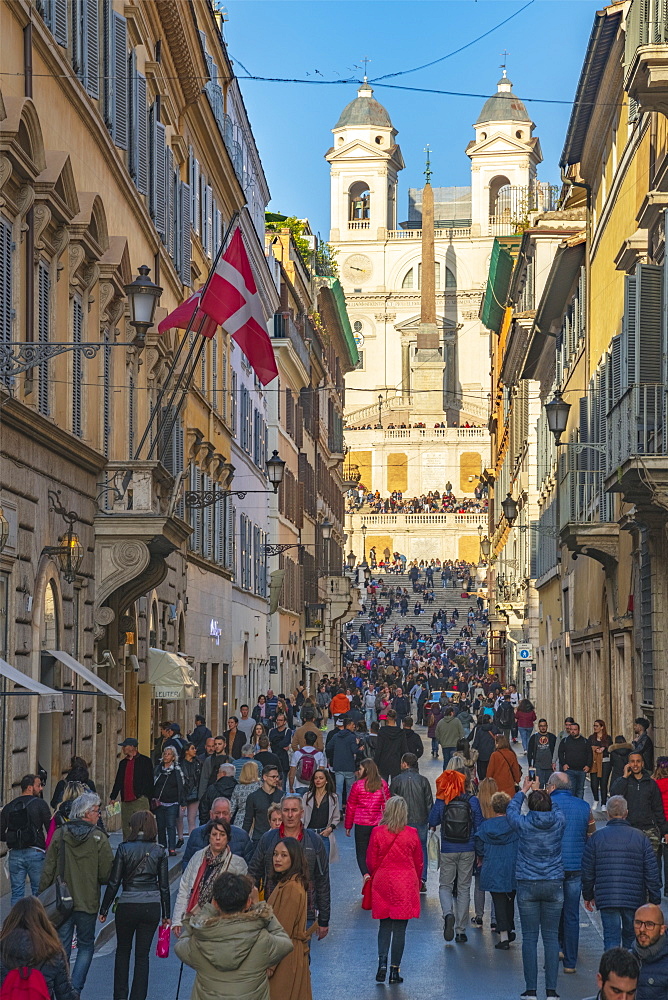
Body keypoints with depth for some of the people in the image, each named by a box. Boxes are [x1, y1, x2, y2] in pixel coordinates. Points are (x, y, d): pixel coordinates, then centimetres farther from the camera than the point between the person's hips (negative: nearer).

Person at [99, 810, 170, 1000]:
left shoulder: (124, 849, -7)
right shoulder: (159, 852, -1)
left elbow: (113, 882, -5)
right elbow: (164, 886, 1)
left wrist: (104, 909, 5)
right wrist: (166, 915, 10)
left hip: (127, 906, -1)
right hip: (152, 906, 1)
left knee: (123, 950, 17)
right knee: (142, 954, 9)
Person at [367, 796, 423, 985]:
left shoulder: (377, 833, -7)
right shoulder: (411, 834, -7)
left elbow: (371, 862, -1)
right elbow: (418, 863, 2)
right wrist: (417, 883, 18)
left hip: (382, 884, 1)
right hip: (405, 884, -1)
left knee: (384, 926, 14)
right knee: (400, 928, 4)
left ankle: (382, 962, -3)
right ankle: (394, 970, 5)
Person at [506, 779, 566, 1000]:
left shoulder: (523, 824, -10)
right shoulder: (558, 821, -6)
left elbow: (511, 809, 13)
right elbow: (554, 809, 19)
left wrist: (524, 791, 29)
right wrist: (540, 792, 33)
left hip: (527, 886, -2)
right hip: (554, 885, 2)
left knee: (529, 938, 3)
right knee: (551, 937, 5)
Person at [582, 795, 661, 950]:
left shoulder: (596, 837, 0)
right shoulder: (640, 837, -1)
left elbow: (587, 872, 4)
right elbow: (652, 872, 0)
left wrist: (588, 895, 17)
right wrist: (655, 900, 8)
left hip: (606, 899, -1)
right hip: (634, 898, 1)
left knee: (611, 938, 0)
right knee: (631, 937, 17)